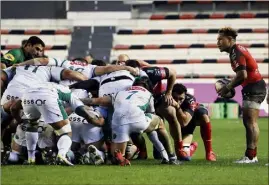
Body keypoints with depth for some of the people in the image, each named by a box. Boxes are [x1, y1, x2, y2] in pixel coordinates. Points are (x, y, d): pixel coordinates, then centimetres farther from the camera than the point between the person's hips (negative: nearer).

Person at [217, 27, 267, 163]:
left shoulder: (236, 52, -15)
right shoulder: (237, 50, 16)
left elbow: (242, 75, -23)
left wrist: (228, 88, -12)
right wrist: (230, 86, 9)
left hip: (254, 88, -11)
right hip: (252, 88, 11)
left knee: (251, 122, -11)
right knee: (247, 122, 12)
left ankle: (251, 156, -13)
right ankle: (251, 155, 13)